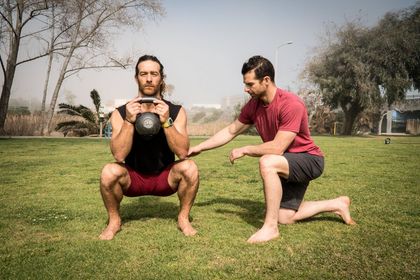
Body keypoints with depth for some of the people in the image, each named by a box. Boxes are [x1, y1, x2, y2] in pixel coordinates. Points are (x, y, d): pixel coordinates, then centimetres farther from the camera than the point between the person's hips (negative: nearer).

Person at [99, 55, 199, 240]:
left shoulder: (176, 111, -11)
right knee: (109, 171, -30)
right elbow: (119, 156, -23)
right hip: (133, 179, 0)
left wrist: (166, 121, -35)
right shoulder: (121, 113, -12)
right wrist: (129, 121, -34)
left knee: (189, 167, -29)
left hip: (165, 178, 0)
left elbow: (183, 152, -23)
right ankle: (114, 221, -1)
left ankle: (183, 218, -2)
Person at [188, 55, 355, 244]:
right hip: (288, 163, 8)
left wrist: (244, 150, -19)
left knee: (267, 162, -36)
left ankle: (270, 227, -24)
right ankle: (337, 204, 24)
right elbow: (230, 131, 5)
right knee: (285, 218, 6)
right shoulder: (253, 105, -5)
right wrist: (199, 148, 2)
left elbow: (277, 148, -31)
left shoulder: (291, 105, -28)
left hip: (309, 159, -8)